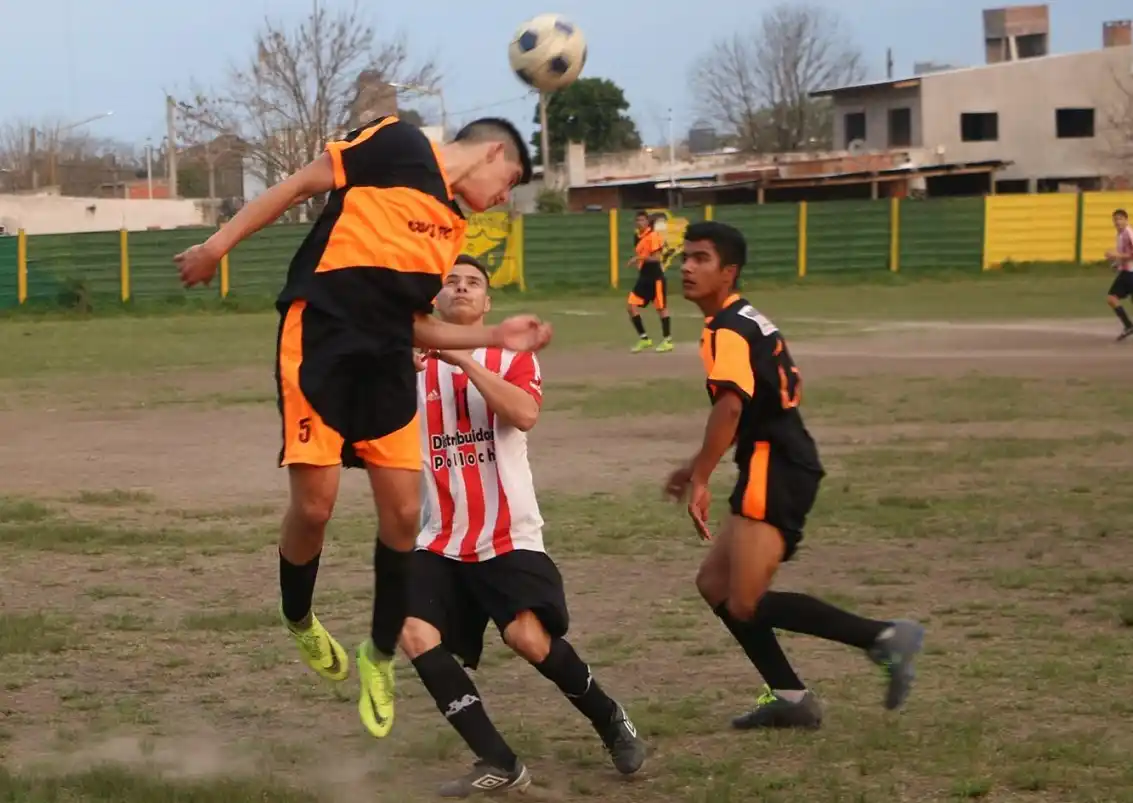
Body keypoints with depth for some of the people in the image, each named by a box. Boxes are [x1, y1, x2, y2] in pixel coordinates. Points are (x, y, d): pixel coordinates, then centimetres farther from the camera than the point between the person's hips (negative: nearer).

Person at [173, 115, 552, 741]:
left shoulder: (451, 226, 20)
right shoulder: (399, 146, 0)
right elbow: (302, 182, -2)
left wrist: (495, 336, 14)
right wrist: (220, 243, -8)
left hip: (386, 362, 7)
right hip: (319, 342, -7)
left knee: (403, 512, -1)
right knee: (315, 504, -10)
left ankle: (380, 655, 18)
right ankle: (298, 622, 19)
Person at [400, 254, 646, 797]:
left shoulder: (512, 358, 3)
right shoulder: (413, 365, 10)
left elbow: (525, 414, -18)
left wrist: (464, 360, -22)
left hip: (508, 538, -3)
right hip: (440, 542, 3)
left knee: (528, 636, -20)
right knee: (415, 635, -18)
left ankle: (610, 721, 9)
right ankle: (498, 765, -11)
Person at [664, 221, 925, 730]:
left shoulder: (728, 329, -12)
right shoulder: (746, 322, 19)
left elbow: (730, 406, -29)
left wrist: (700, 481, -29)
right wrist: (698, 467, 29)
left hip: (773, 473, -10)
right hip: (783, 467, 10)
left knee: (746, 604, -14)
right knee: (714, 582, 14)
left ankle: (882, 637, -15)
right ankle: (789, 697, 12)